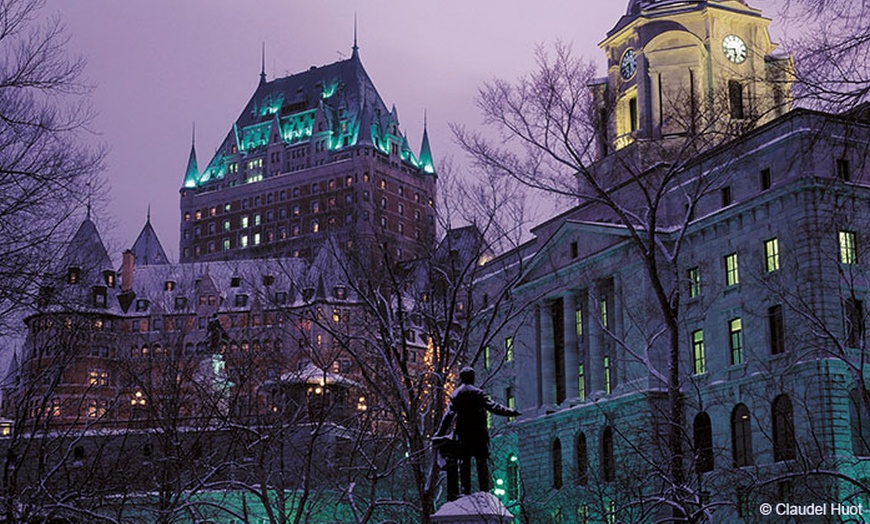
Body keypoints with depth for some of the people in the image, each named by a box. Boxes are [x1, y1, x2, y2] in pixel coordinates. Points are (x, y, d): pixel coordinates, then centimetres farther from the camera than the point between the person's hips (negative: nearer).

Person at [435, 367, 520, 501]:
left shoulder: (455, 394, 5)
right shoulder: (478, 393, -4)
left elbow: (449, 415, 1)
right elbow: (492, 406, -12)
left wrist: (440, 434, 1)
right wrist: (511, 412, -11)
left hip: (462, 433, 2)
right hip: (478, 433, -2)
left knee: (464, 462, 5)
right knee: (482, 462, 1)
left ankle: (466, 491, -1)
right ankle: (484, 491, -5)